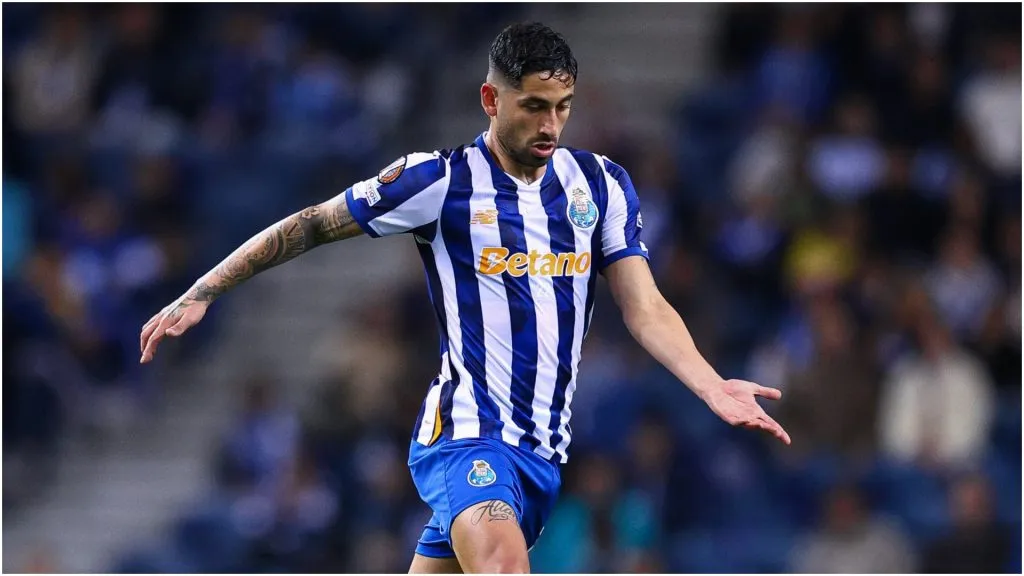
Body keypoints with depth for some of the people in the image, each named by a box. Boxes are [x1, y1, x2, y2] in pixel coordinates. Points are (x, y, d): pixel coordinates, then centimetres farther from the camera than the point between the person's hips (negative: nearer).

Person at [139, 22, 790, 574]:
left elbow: (644, 308, 2)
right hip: (467, 430, -5)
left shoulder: (602, 185, 7)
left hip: (547, 448, 5)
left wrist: (712, 386, -14)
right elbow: (310, 227, 2)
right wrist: (200, 295, 0)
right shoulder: (442, 181, -5)